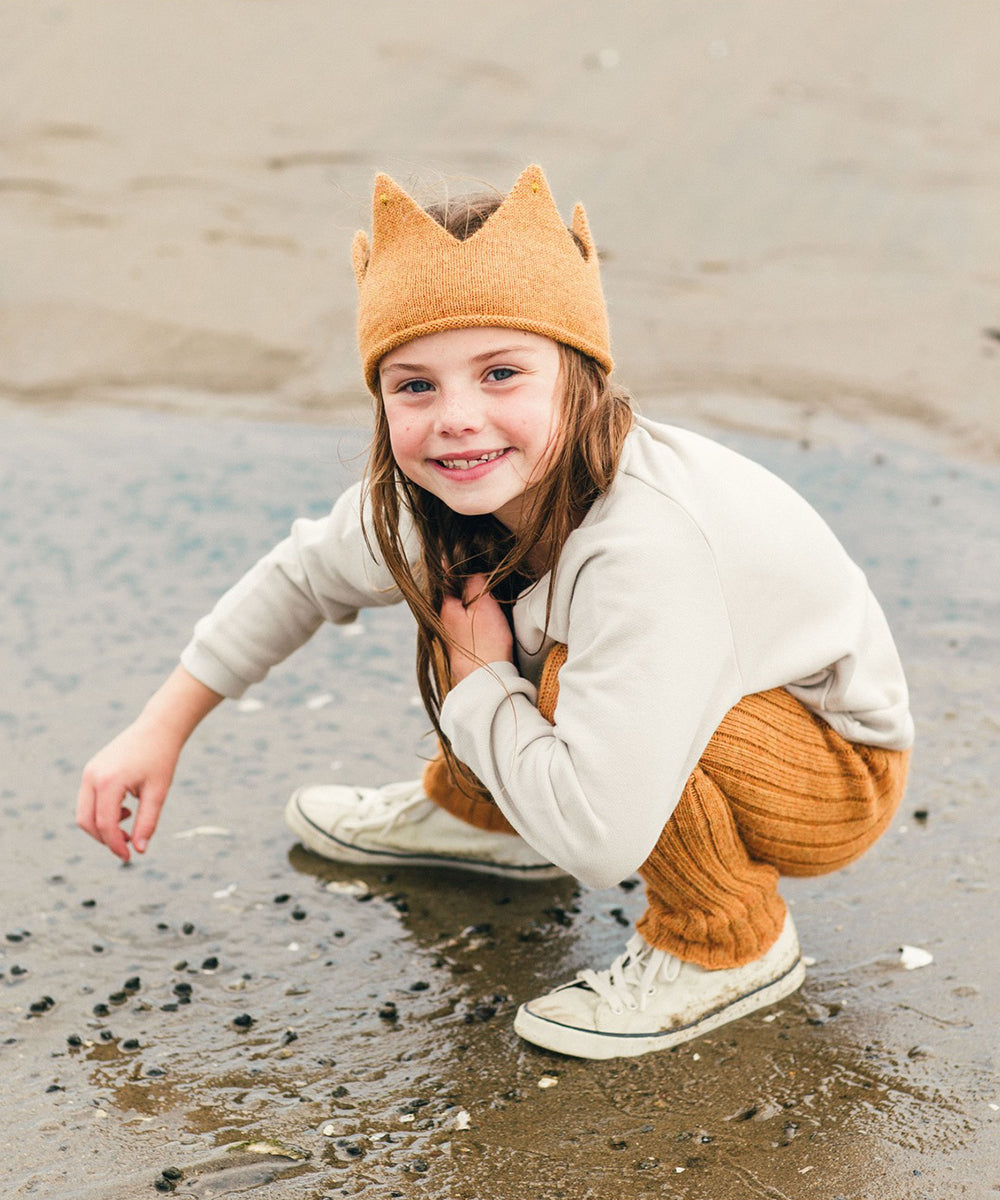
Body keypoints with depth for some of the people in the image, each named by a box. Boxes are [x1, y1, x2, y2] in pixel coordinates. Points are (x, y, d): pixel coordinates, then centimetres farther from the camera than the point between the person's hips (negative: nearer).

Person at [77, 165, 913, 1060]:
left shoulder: (649, 548, -39)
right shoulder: (449, 489, -15)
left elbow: (597, 840, -44)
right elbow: (308, 573, 6)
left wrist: (477, 677, -27)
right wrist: (161, 729, 5)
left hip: (837, 774, -7)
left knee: (571, 671, -32)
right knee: (454, 577, 2)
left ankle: (730, 947, -11)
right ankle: (476, 814, 25)